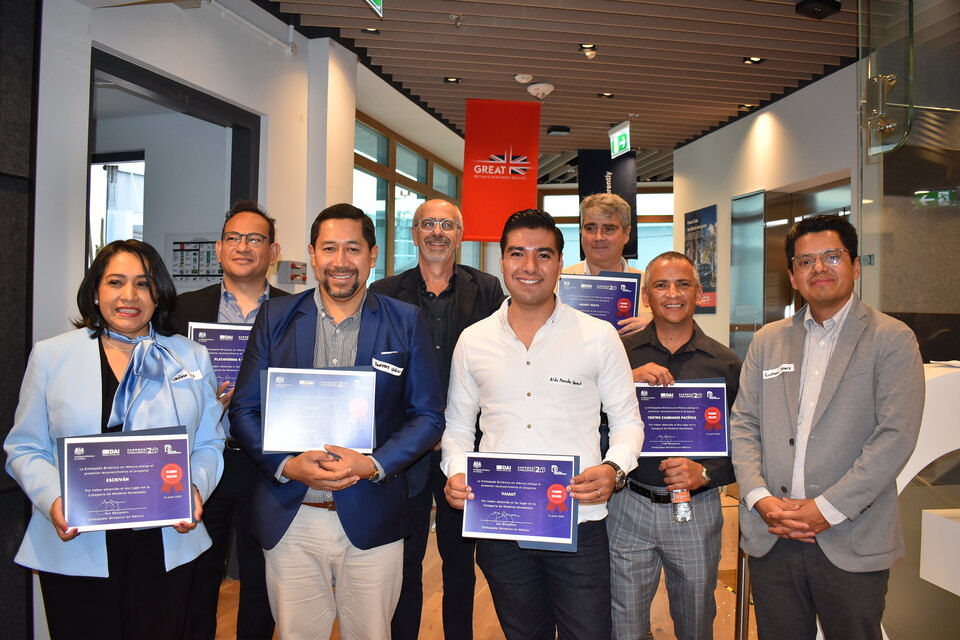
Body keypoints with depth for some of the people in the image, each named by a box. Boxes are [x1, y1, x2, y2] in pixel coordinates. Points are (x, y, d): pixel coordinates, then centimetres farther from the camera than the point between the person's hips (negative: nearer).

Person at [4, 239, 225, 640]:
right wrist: (52, 499, -14)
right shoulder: (51, 356, 3)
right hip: (74, 549, -1)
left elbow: (209, 445, 6)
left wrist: (196, 489, -13)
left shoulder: (192, 358, 6)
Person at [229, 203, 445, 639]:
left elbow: (428, 415, 0)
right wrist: (287, 465, -13)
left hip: (371, 519, 0)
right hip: (289, 520, 1)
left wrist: (373, 464, -15)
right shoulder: (275, 317, 3)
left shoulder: (406, 322, 0)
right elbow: (244, 408, 3)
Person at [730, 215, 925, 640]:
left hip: (852, 545, -3)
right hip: (770, 540, 3)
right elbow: (743, 424, 7)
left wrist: (826, 509, -15)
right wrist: (761, 499, -7)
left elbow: (895, 437, -10)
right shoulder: (767, 341, 10)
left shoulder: (892, 340, -2)